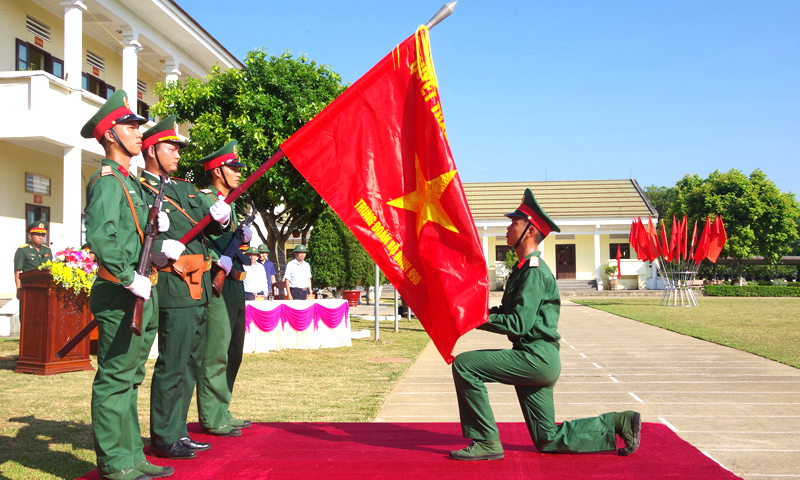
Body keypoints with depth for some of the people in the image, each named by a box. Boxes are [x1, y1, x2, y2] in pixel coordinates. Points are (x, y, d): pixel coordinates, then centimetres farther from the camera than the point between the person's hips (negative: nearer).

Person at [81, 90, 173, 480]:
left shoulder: (131, 183, 19)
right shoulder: (106, 180, -11)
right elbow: (100, 236, -25)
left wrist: (155, 226, 10)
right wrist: (129, 279, -22)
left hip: (140, 296, 10)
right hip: (121, 297, -10)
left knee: (128, 378, 15)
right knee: (114, 379, -2)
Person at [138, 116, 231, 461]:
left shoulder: (185, 189, 21)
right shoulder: (138, 189, -4)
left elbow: (212, 228, 18)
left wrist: (220, 217, -3)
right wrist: (163, 247, -22)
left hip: (199, 289, 9)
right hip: (173, 287, -9)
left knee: (190, 363, 13)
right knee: (172, 365, -5)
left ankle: (177, 433, 23)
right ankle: (163, 439, 6)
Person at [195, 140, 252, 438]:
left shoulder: (229, 205, 21)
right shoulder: (201, 200, -8)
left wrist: (243, 237, 7)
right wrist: (217, 260, -24)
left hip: (234, 286, 10)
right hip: (215, 286, -10)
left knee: (232, 353, 14)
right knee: (215, 354, -6)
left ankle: (222, 412, 23)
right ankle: (211, 418, 1)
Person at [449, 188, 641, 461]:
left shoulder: (534, 271, -14)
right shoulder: (523, 269, 18)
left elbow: (519, 323, -23)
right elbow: (510, 314, 19)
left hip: (536, 356, -10)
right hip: (535, 360, 10)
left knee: (464, 364, -15)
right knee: (548, 440, 14)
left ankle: (487, 442, -9)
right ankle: (619, 423, 20)